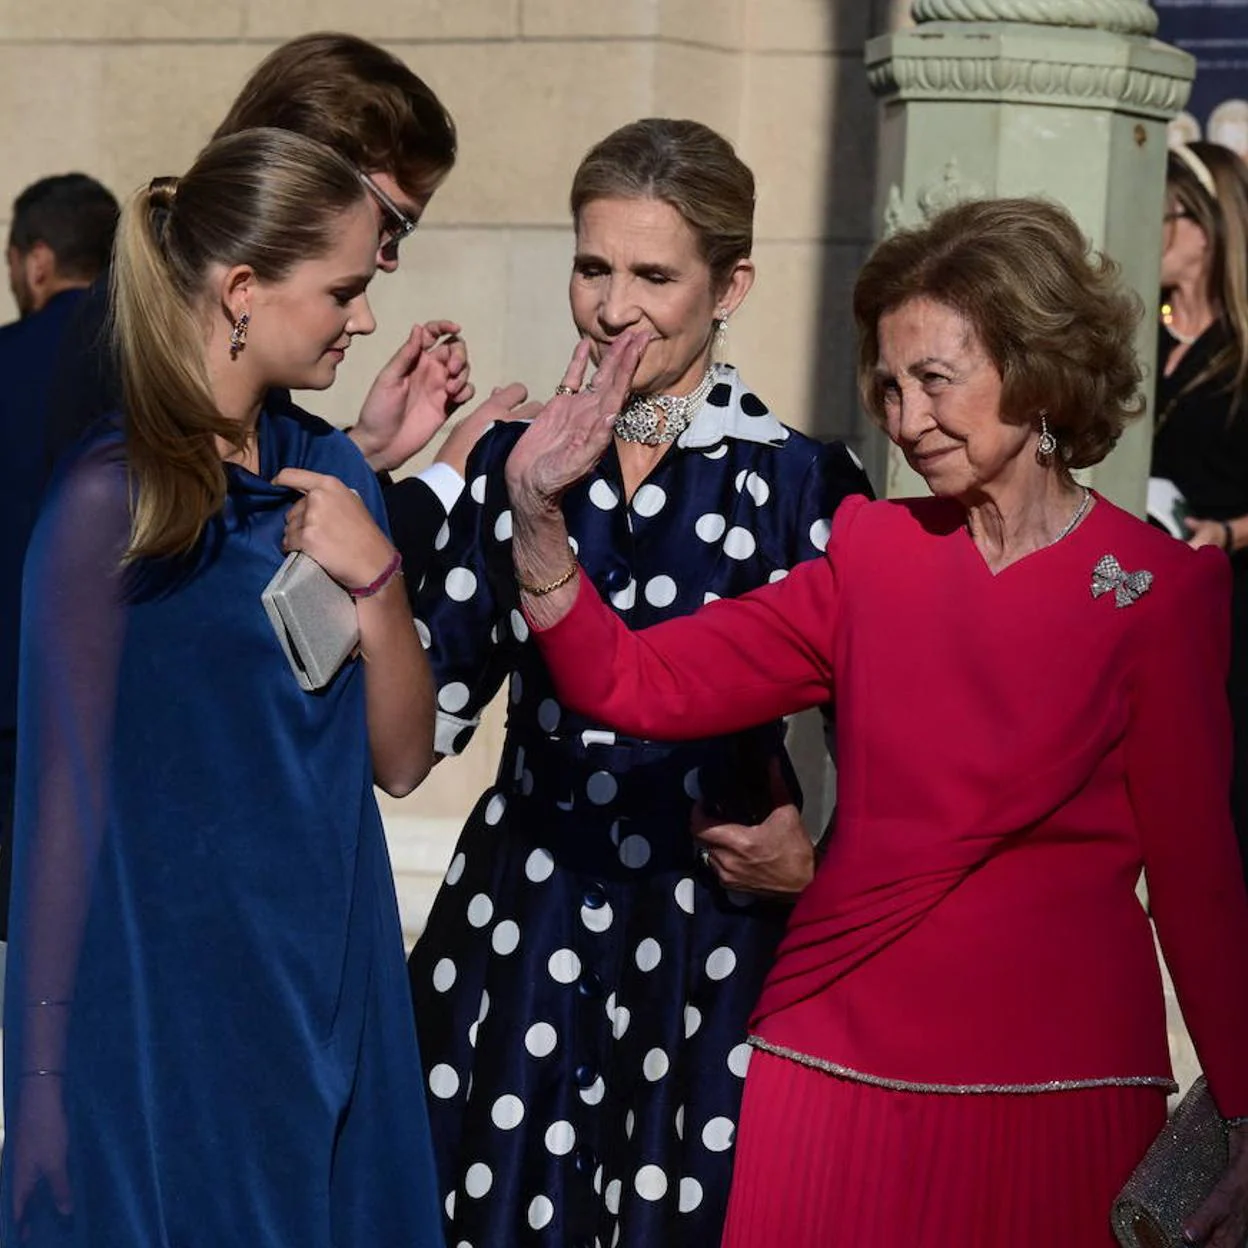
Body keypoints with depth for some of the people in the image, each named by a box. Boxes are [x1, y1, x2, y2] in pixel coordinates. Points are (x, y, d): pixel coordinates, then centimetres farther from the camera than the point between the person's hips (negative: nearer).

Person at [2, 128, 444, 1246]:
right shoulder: (116, 496, -13)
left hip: (331, 992, 6)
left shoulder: (329, 475, 6)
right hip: (164, 1015, -6)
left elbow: (403, 762, 7)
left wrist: (376, 580, -10)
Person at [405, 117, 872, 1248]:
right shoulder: (514, 458, 6)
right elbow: (431, 699, 7)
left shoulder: (803, 483, -5)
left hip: (709, 939, -3)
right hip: (520, 929, 3)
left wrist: (817, 857, -16)